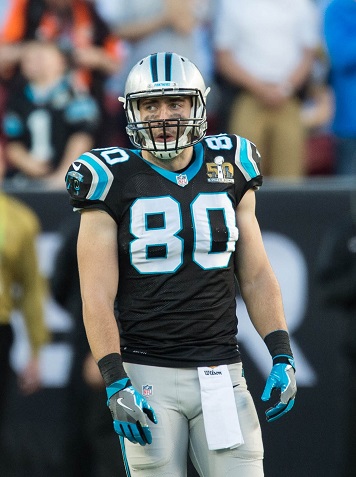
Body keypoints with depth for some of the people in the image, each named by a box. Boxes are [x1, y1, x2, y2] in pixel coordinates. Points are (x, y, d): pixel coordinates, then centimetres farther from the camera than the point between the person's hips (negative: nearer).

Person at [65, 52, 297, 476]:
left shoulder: (229, 173, 9)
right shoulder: (114, 182, -2)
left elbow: (256, 277, 13)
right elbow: (98, 297, -6)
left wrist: (281, 357, 3)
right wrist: (115, 384, -15)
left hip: (221, 374, 3)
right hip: (148, 375, -3)